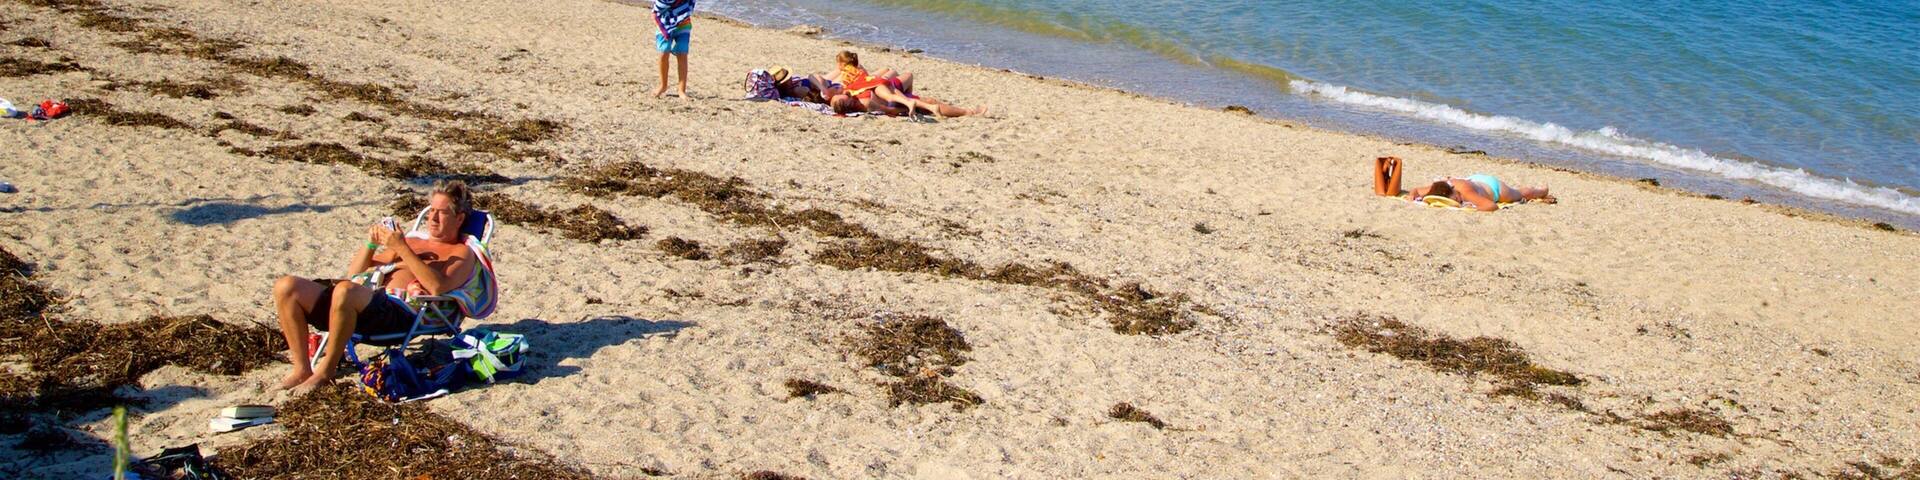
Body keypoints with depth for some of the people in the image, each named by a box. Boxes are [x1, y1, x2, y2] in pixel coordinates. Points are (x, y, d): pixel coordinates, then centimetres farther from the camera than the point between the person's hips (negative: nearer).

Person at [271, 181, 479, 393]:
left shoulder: (461, 253, 12)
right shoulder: (411, 241, 32)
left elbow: (437, 288, -11)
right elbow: (354, 275, 30)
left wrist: (402, 249, -12)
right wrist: (371, 245, 11)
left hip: (400, 311, -7)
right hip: (368, 299, 7)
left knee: (345, 290, -38)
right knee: (286, 287, -11)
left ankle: (324, 372, -23)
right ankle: (302, 369, -10)